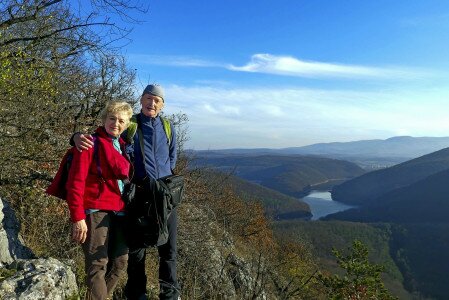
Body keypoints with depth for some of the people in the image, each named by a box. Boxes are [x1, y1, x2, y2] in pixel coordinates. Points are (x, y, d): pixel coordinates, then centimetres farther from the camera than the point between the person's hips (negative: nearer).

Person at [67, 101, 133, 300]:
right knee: (98, 265, -3)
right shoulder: (91, 142, -5)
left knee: (120, 263, 12)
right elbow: (75, 182, -10)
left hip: (120, 212, 7)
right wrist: (78, 218, -15)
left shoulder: (122, 146, 14)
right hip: (97, 211, -7)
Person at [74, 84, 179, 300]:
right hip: (139, 195, -2)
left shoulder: (168, 128, 10)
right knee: (136, 248, 10)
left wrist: (163, 181, 10)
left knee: (168, 248, 11)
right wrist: (78, 137, -25)